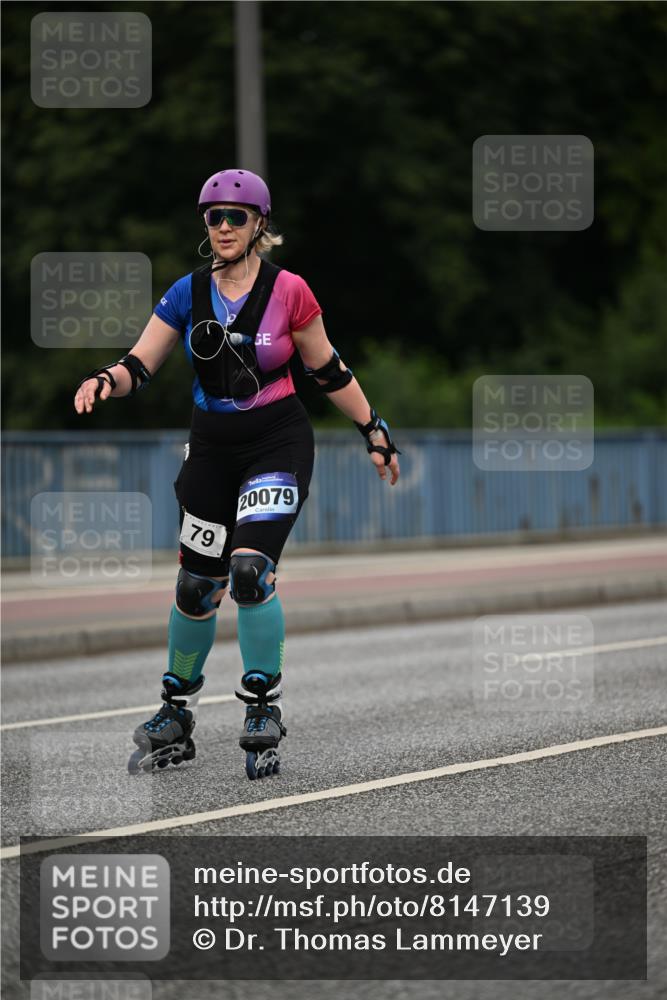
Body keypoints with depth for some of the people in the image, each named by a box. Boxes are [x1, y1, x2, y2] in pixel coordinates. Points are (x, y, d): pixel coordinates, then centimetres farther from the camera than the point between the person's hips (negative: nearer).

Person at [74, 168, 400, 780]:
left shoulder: (288, 291, -7)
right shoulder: (188, 294, 1)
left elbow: (328, 371, 3)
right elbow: (141, 365, -1)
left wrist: (374, 431, 7)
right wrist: (105, 380, -23)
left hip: (278, 442, -4)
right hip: (211, 448, 4)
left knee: (250, 569, -22)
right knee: (196, 587, 7)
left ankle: (264, 709, -10)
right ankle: (176, 718, 24)